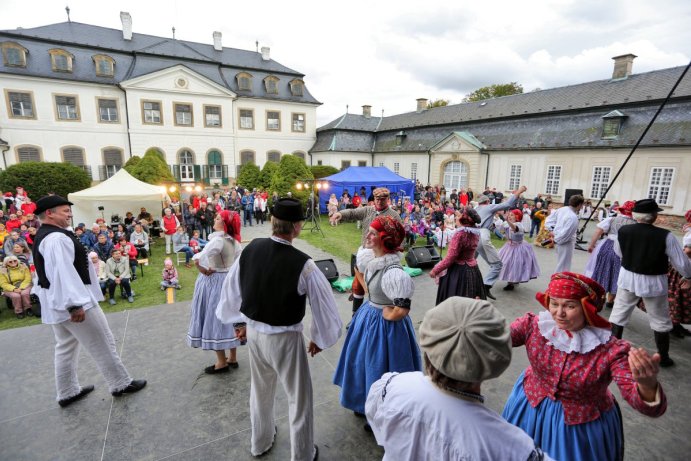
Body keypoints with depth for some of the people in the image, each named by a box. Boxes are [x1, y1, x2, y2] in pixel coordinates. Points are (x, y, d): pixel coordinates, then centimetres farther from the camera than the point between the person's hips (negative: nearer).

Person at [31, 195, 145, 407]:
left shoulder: (42, 236, 12)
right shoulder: (57, 238, -23)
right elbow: (63, 272, -29)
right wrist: (76, 304, -30)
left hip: (55, 302, 11)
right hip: (70, 301, -11)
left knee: (65, 347, 19)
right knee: (102, 343, 2)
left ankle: (67, 392, 30)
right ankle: (121, 384, 14)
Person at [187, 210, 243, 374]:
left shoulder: (217, 239, -22)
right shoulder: (234, 240, 3)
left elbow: (199, 259, -30)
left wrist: (203, 270, -13)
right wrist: (230, 269, 12)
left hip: (214, 283, -8)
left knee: (215, 320, 5)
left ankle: (222, 362, 17)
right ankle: (233, 358, 28)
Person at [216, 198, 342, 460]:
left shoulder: (250, 249, -12)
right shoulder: (302, 264, -27)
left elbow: (231, 288, 2)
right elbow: (323, 303, -17)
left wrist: (240, 322, 17)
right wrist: (319, 338, 1)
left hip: (253, 331, 6)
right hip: (285, 338, -6)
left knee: (260, 390, 30)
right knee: (299, 397, 18)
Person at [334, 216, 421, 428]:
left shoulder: (393, 271, -32)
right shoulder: (370, 257, -7)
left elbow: (402, 310, -34)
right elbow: (361, 269, 17)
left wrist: (385, 315, -14)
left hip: (383, 324, -8)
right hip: (368, 314, 9)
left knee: (380, 369, 12)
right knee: (365, 362, 26)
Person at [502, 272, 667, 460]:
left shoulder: (612, 351, -25)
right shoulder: (534, 324, -21)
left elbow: (645, 403, -31)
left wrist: (647, 384, -53)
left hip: (583, 427, -2)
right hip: (530, 408, 2)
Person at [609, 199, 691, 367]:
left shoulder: (623, 231, -13)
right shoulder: (665, 236, -21)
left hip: (628, 278, 2)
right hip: (654, 282, -1)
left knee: (619, 313, 13)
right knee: (660, 320, 18)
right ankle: (663, 357, 32)